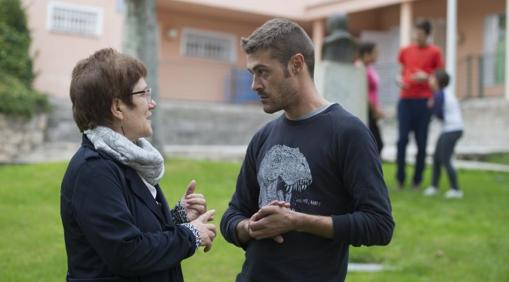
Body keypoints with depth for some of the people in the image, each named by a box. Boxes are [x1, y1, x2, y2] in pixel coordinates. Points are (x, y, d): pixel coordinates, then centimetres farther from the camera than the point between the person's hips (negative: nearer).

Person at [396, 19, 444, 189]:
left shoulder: (435, 52, 4)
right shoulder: (405, 51, 12)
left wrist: (426, 77, -12)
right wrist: (400, 80, 0)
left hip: (424, 101, -2)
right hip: (405, 100, 2)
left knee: (421, 141, -1)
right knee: (402, 139, -4)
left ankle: (417, 179, 9)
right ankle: (400, 178, 5)